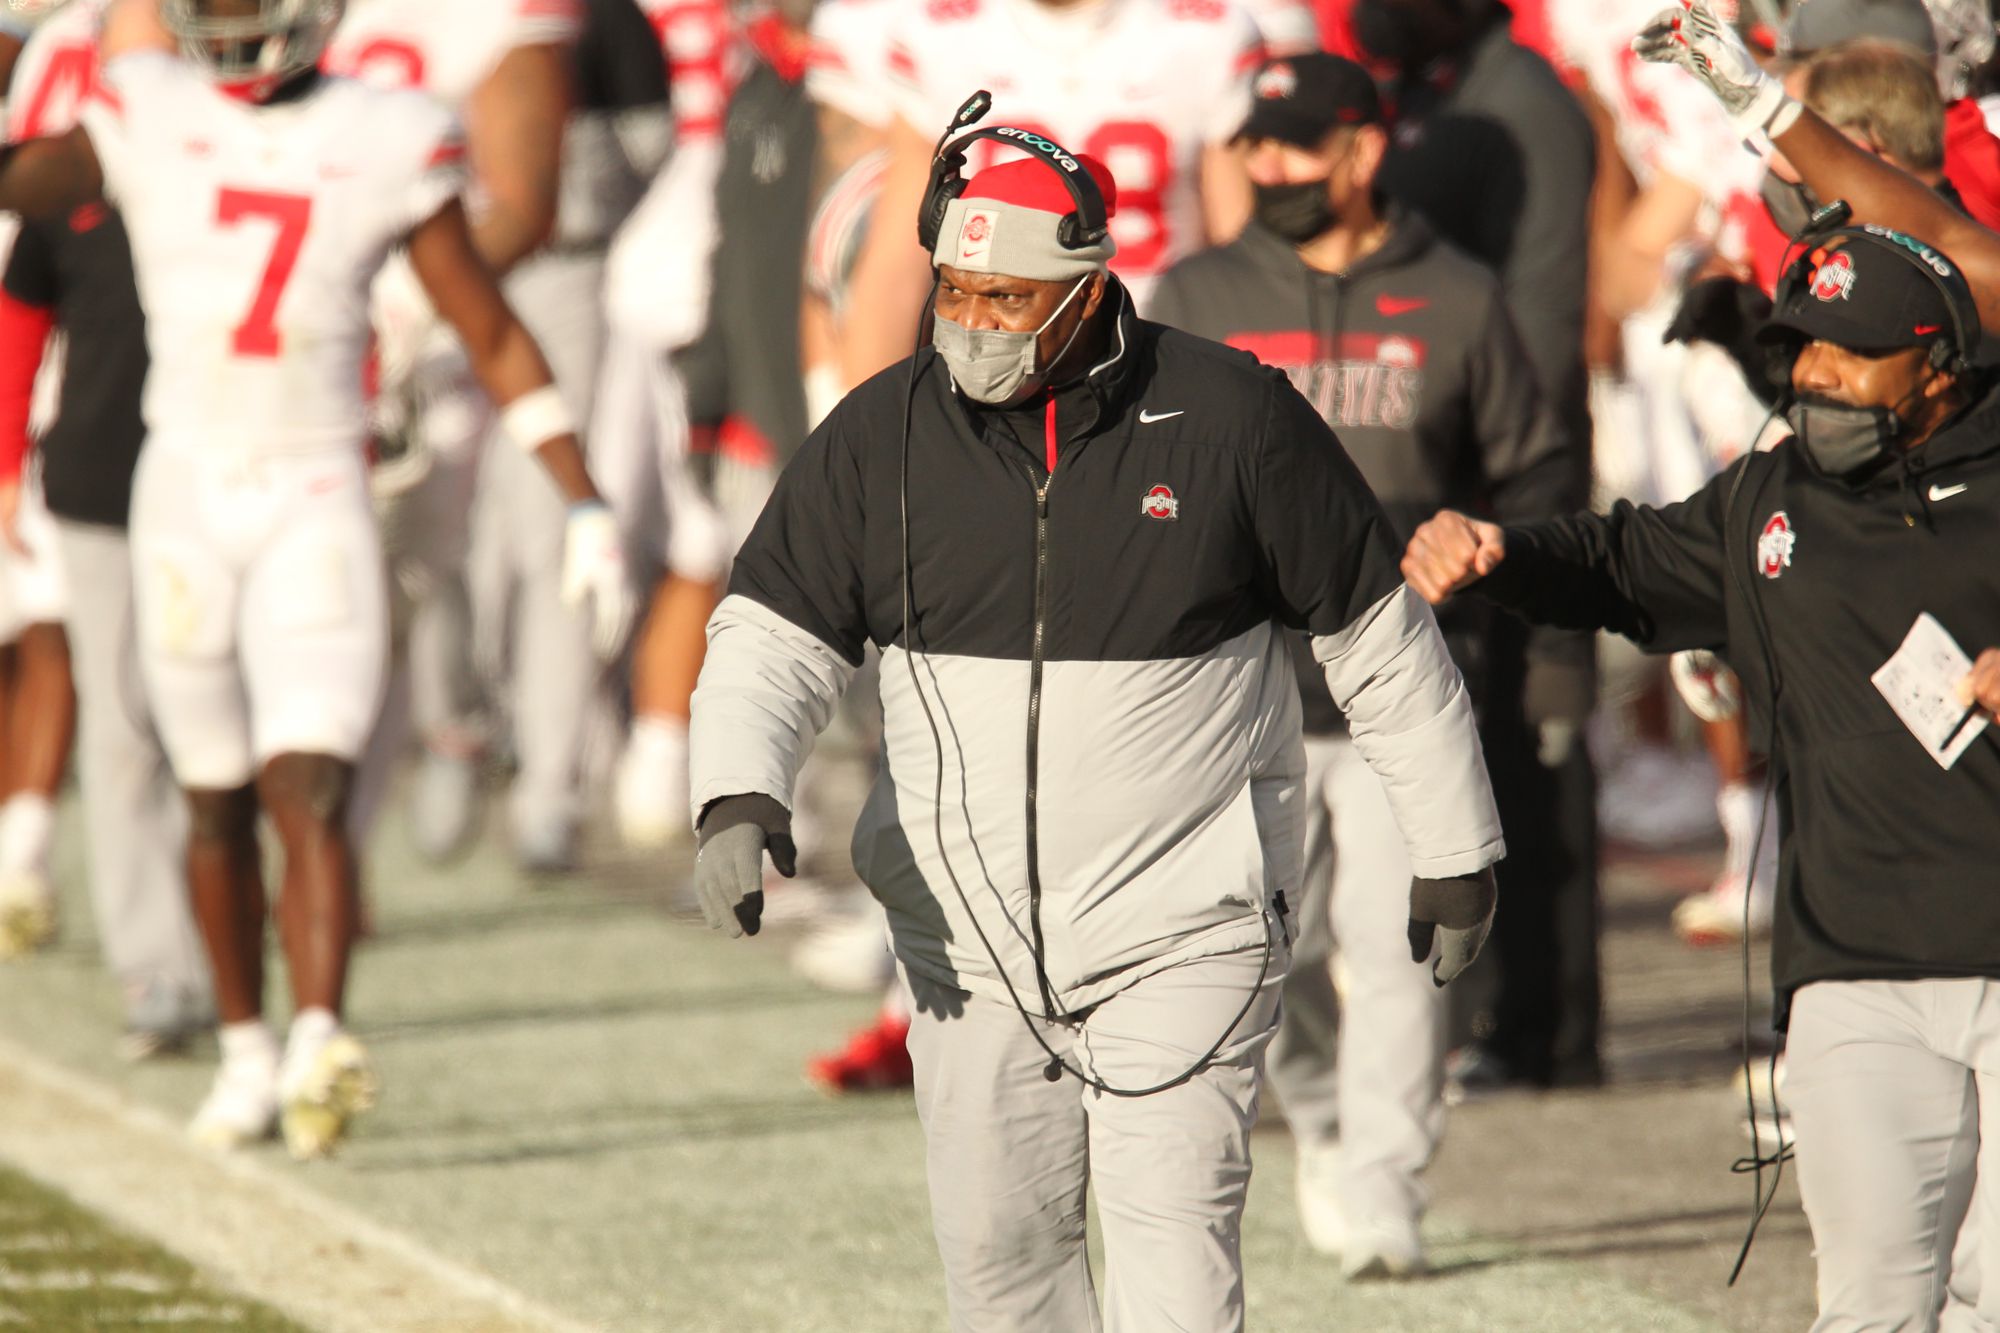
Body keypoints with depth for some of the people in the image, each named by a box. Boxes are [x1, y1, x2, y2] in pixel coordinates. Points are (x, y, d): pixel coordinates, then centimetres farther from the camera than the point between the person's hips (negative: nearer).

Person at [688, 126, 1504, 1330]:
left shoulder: (1228, 418, -7)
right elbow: (773, 639, 1)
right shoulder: (880, 438, 0)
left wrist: (1456, 851, 8)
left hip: (1181, 926, -4)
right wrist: (739, 797, -20)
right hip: (968, 933, 4)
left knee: (1170, 1221, -14)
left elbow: (1382, 642, 2)